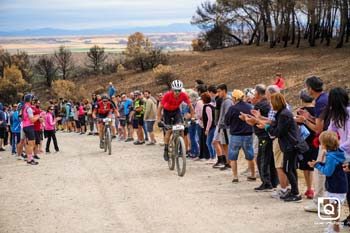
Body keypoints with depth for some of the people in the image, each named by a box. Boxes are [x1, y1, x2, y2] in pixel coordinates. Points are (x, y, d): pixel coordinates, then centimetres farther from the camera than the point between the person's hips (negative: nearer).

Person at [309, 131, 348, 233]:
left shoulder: (331, 157, -27)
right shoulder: (335, 153, 4)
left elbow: (327, 172, -26)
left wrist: (317, 165, -14)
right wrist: (319, 163, 2)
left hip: (337, 188, -10)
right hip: (333, 186, 10)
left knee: (333, 207, -1)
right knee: (327, 203, 21)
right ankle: (335, 223, 34)